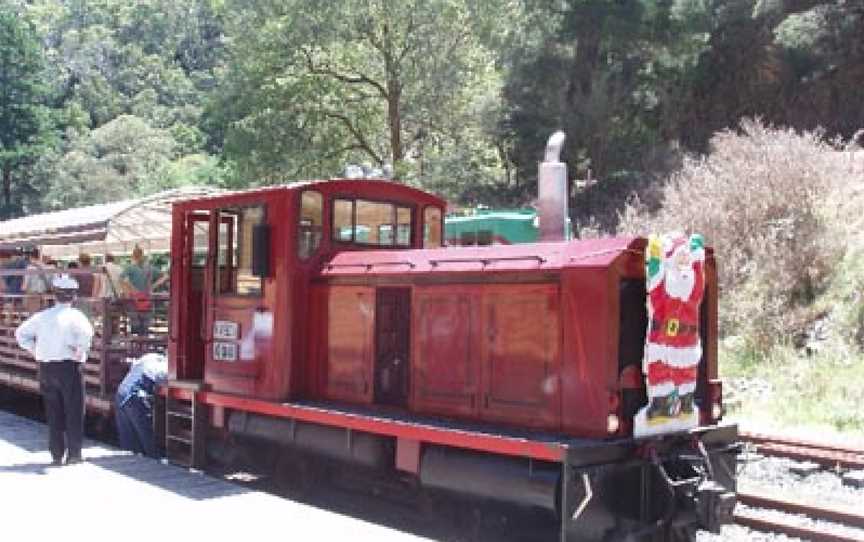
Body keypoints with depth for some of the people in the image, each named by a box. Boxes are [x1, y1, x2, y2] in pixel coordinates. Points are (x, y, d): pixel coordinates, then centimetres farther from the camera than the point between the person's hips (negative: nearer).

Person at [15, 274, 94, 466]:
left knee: (53, 412, 11)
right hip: (70, 367, -5)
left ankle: (56, 454, 14)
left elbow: (21, 333, 13)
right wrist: (80, 352, -15)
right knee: (74, 411, 5)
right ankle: (74, 453, 7)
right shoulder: (75, 316, -9)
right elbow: (86, 333, -28)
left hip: (46, 368, 5)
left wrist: (36, 351, 11)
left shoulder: (42, 316, 7)